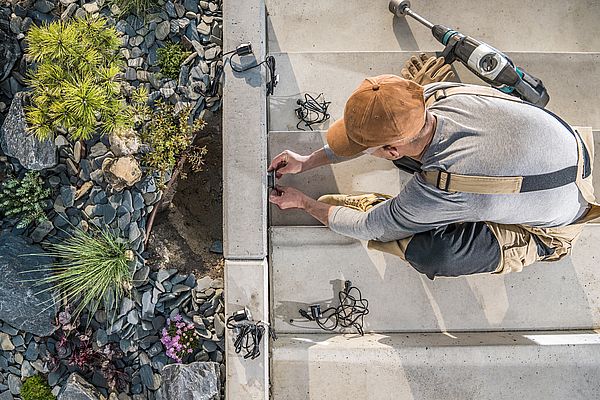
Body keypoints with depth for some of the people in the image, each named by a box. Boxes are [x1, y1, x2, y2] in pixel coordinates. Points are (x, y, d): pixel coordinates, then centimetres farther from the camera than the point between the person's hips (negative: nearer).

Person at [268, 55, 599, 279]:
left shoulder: (438, 191, -41)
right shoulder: (433, 92, -26)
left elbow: (366, 229, -21)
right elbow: (375, 129, -4)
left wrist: (303, 203, -5)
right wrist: (308, 162, 3)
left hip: (553, 228, -6)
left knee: (430, 253, -32)